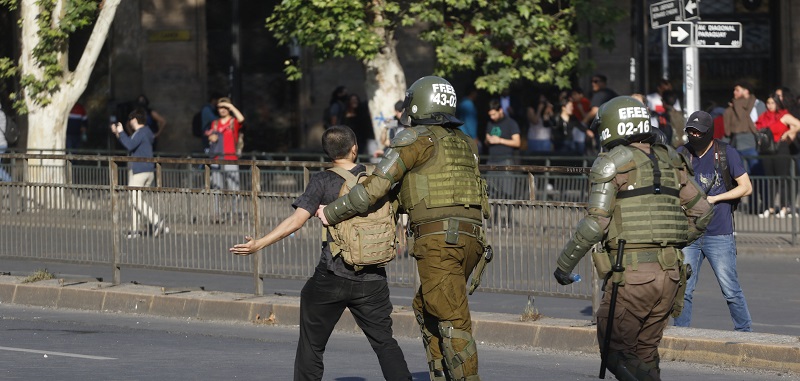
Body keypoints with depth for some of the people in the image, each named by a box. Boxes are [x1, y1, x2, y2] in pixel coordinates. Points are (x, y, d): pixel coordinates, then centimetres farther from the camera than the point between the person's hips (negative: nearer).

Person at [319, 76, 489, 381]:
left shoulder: (417, 139, -1)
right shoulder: (463, 144, 23)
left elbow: (374, 188, -2)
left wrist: (331, 213, 8)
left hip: (440, 238, -8)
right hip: (470, 238, 8)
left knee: (451, 321, -8)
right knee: (426, 310, 21)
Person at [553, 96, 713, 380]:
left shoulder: (612, 163, -4)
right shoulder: (668, 160, 14)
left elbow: (596, 222, -11)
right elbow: (701, 211, 16)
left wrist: (564, 263, -1)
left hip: (633, 273, -6)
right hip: (670, 272, 6)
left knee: (616, 353, 3)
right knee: (645, 353, 16)